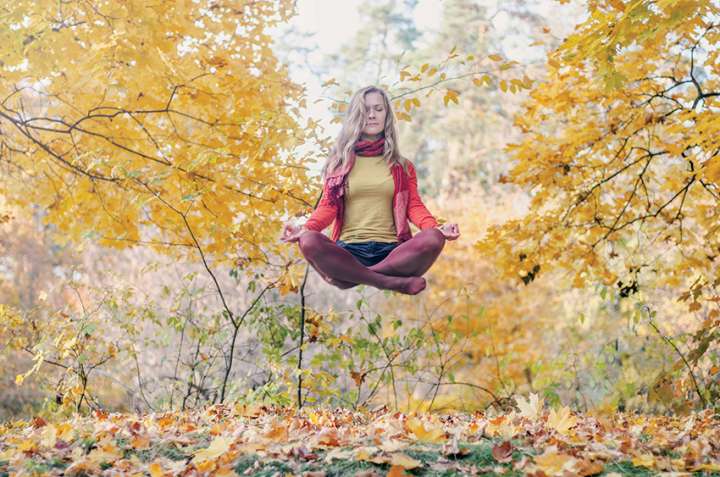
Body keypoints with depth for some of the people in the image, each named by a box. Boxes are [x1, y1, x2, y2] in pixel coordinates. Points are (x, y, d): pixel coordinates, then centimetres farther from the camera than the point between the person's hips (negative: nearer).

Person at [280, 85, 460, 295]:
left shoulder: (401, 166, 19)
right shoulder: (339, 162, 17)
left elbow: (413, 205, 8)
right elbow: (329, 205, 7)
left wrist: (436, 228, -14)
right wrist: (305, 228, -14)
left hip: (390, 251, 1)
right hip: (348, 250, -1)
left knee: (433, 239, -31)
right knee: (309, 242, -33)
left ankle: (353, 276, -27)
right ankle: (392, 283, -32)